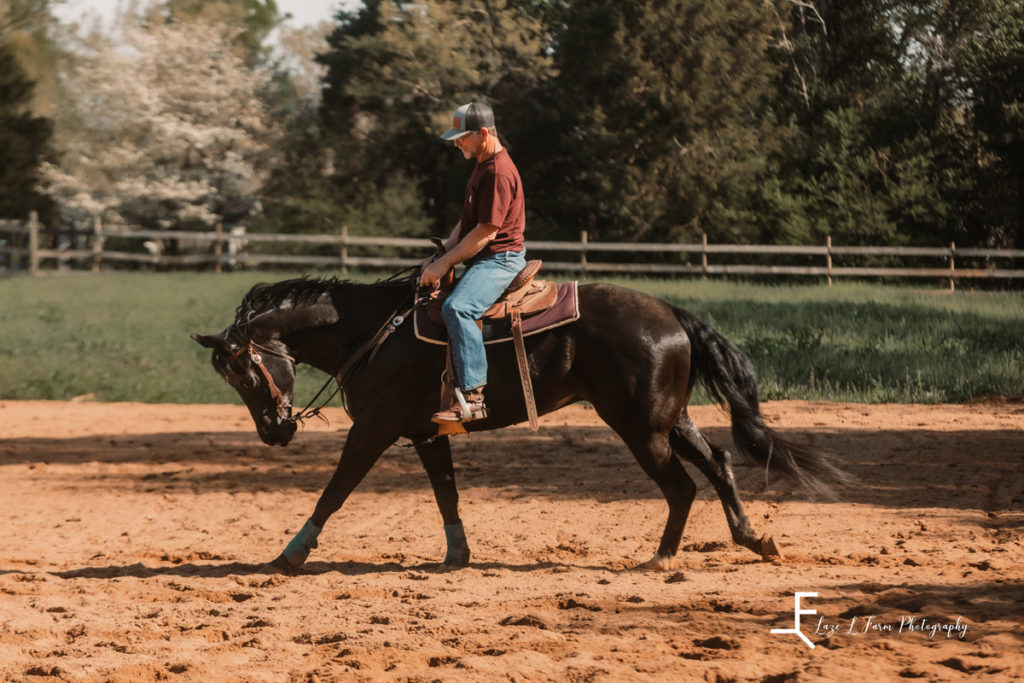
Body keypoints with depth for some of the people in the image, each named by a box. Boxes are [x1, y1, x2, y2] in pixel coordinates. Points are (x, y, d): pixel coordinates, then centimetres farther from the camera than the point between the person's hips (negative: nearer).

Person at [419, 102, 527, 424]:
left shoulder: (498, 173, -18)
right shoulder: (482, 165, 16)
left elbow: (486, 232, -21)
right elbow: (466, 222, 21)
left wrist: (444, 264, -16)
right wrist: (440, 258, 8)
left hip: (501, 259, -12)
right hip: (481, 260, 12)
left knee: (457, 307, -33)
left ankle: (472, 397, -38)